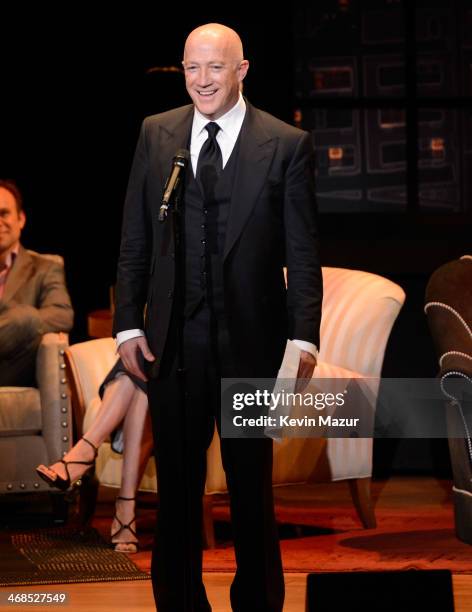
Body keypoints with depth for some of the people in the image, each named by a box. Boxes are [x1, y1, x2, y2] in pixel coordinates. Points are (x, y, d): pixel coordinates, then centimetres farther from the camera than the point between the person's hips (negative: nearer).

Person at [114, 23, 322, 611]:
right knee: (176, 482, 10)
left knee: (251, 481, 10)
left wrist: (305, 336, -9)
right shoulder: (155, 134, 5)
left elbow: (302, 252, -3)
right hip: (173, 339, 2)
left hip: (250, 341, -2)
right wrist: (128, 324, 0)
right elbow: (134, 242, 6)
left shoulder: (287, 144, -3)